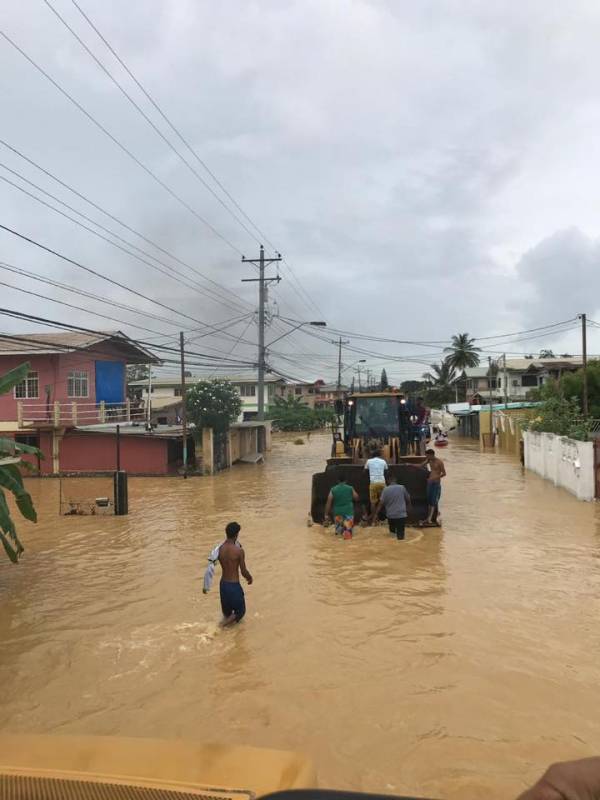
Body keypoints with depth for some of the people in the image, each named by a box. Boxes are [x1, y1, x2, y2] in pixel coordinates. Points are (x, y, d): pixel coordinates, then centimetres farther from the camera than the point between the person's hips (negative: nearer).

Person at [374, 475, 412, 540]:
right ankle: (399, 534, -19)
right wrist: (408, 510, 23)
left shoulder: (385, 489, -5)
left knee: (392, 530, 24)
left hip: (390, 515, 0)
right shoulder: (402, 488, 0)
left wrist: (376, 514, -4)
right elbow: (408, 500, 9)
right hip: (402, 515, 0)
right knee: (400, 533, 4)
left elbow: (381, 503, -9)